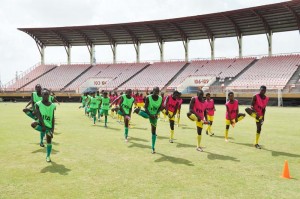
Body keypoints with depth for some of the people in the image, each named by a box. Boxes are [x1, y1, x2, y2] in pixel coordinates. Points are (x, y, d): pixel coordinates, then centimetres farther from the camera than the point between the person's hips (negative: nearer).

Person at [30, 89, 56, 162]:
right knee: (33, 124, -35)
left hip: (49, 125, 2)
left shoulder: (52, 105, 1)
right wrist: (43, 125, -25)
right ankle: (47, 132, -21)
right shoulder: (38, 104, -5)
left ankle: (48, 156, 23)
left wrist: (52, 128, -6)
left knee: (49, 141, 5)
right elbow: (39, 115, -14)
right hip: (41, 124, -2)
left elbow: (53, 118, 1)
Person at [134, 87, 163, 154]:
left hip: (154, 115, 3)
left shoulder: (160, 99, -7)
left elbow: (160, 108, 2)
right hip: (148, 113, -3)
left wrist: (156, 114, -14)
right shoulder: (148, 97, -17)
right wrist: (150, 115, -26)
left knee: (153, 131, 4)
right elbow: (145, 107, -15)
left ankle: (153, 147, 12)